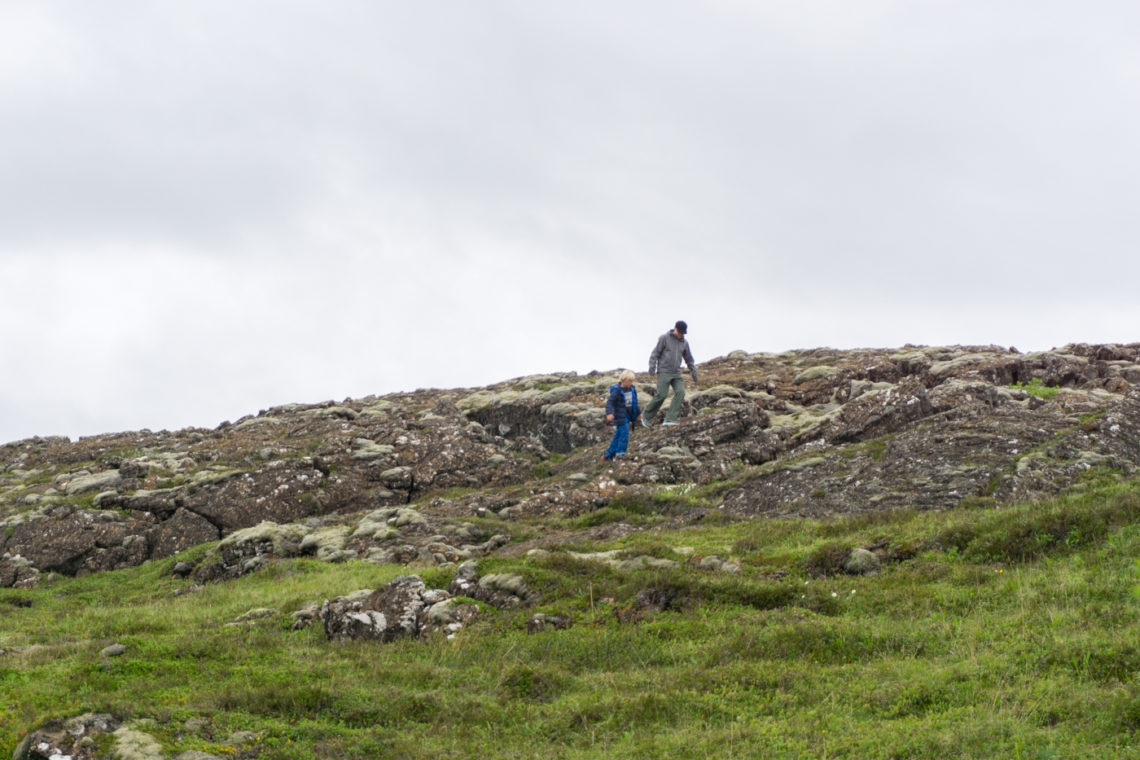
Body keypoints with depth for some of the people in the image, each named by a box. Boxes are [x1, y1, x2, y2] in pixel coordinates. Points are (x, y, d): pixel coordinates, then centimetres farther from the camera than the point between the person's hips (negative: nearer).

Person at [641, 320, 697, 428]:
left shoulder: (684, 343, 13)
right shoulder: (664, 338, -1)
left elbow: (689, 359, 23)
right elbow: (655, 353, -3)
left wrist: (693, 372, 18)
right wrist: (652, 366, -13)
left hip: (676, 373, 5)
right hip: (664, 372, -5)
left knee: (680, 392, -16)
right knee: (661, 395, -13)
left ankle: (670, 419, -19)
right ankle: (646, 417, 4)